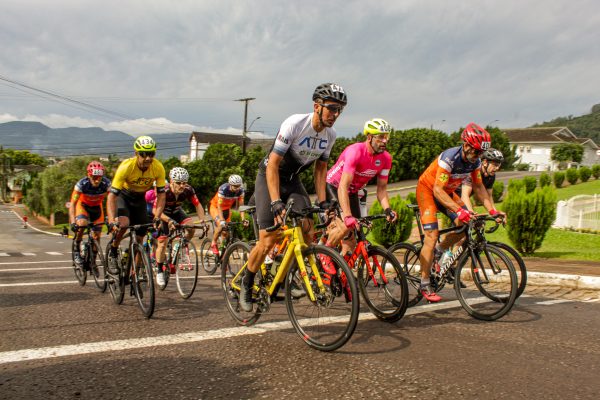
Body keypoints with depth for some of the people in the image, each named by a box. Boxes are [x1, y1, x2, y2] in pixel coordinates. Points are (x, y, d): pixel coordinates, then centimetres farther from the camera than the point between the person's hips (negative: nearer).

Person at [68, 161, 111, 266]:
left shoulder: (106, 183, -31)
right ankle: (76, 250, -8)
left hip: (97, 207, 2)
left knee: (96, 236, -3)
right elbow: (72, 204, -34)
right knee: (81, 224, -31)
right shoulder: (82, 184, -33)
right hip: (82, 205, -2)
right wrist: (73, 222, -46)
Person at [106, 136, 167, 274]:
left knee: (140, 237, 1)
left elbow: (161, 194, -18)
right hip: (123, 196, -3)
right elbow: (112, 196, -34)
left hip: (140, 198, 3)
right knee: (123, 223, -32)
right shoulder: (126, 167, -34)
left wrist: (157, 217, -32)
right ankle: (112, 254, -8)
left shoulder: (158, 168, -25)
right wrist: (112, 221, -45)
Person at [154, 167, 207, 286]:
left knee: (191, 228, -24)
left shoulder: (188, 190, -25)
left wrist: (202, 220, -32)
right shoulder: (164, 191, -34)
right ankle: (160, 271, 11)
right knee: (162, 244, -7)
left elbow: (198, 205, -17)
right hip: (163, 214, -3)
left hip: (176, 212, 3)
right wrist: (169, 221, -54)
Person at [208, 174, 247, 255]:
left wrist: (243, 219, -30)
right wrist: (222, 220, -43)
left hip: (227, 208, 5)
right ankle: (213, 244, -5)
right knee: (221, 225, -26)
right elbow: (219, 206, -33)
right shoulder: (223, 189, -34)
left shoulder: (240, 190, -22)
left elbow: (241, 205, -19)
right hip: (215, 207, -5)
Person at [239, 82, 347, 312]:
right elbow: (273, 165, -28)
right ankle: (246, 285, 11)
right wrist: (276, 203, -36)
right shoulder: (294, 124, -27)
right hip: (269, 177, -6)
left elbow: (320, 168, 4)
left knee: (307, 232, -12)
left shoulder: (330, 135, -8)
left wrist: (322, 202, -5)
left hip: (293, 180, 6)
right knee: (268, 240, -13)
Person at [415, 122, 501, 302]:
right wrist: (458, 209, -45)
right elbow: (437, 190, -36)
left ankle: (438, 252, 14)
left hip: (447, 191, 7)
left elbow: (478, 187, -2)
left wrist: (491, 210, -15)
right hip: (428, 188, -7)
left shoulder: (475, 162, -11)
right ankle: (425, 284, -7)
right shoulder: (449, 158, -33)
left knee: (465, 223, -10)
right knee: (432, 235, -15)